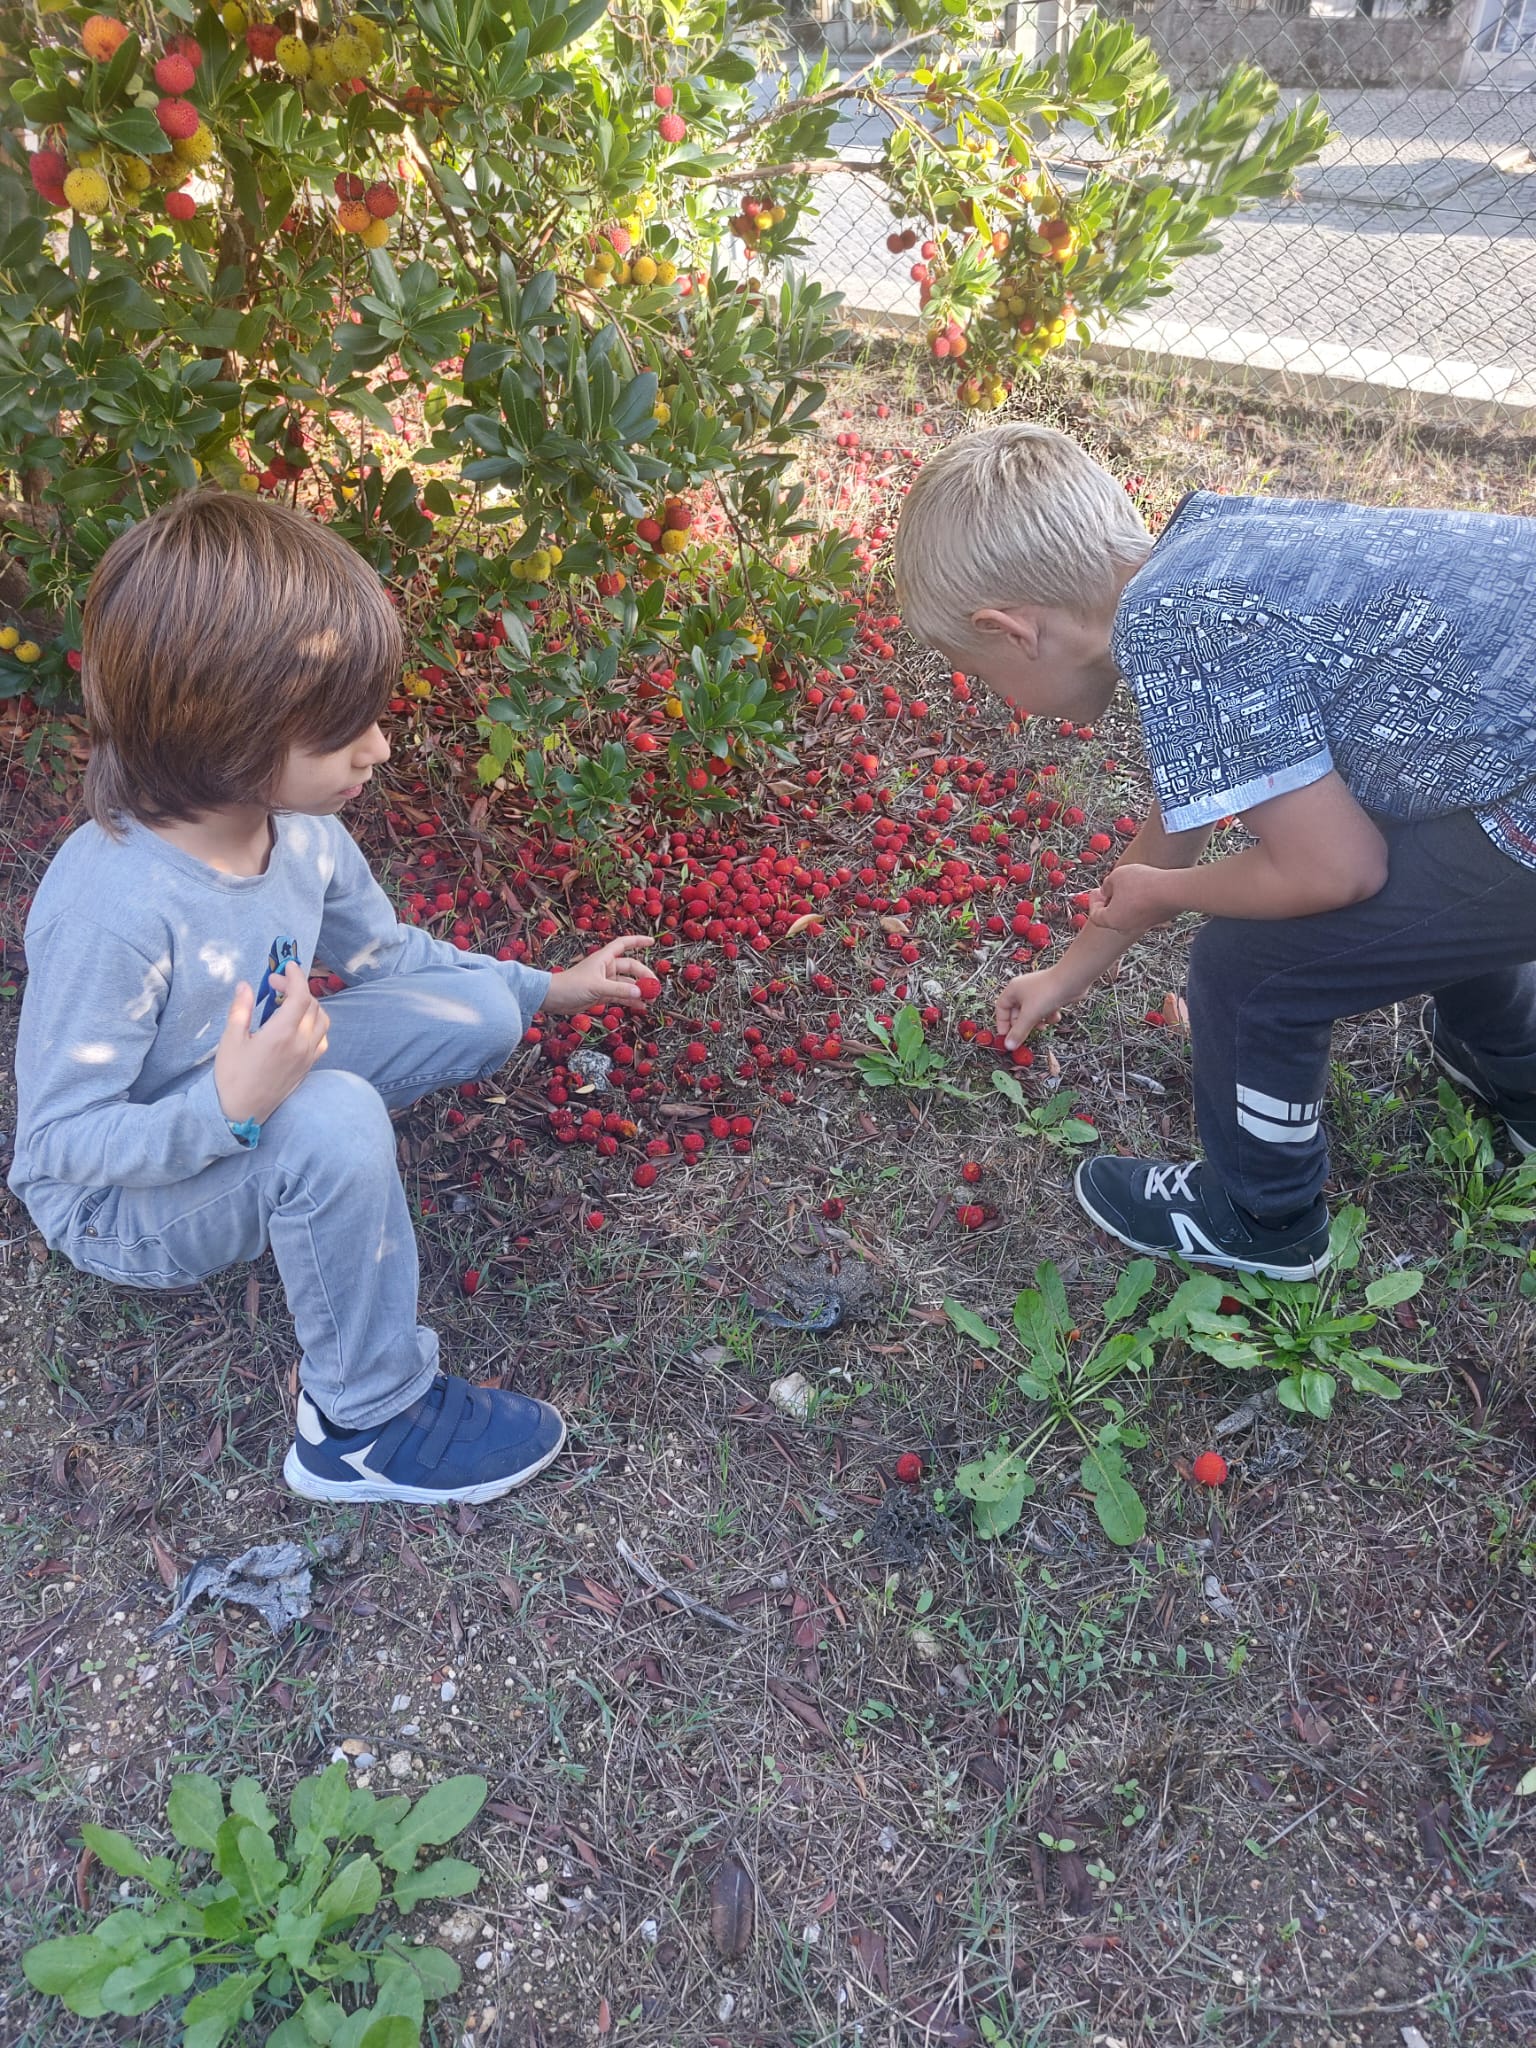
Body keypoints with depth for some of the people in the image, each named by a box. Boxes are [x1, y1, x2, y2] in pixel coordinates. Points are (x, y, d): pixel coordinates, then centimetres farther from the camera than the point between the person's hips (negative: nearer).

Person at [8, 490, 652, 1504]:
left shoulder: (301, 830, -13)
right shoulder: (113, 908, -35)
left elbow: (388, 950, 6)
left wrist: (547, 987, 5)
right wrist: (228, 1109, -43)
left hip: (247, 1095, 7)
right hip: (122, 1207, -6)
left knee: (478, 1017, -7)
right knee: (336, 1118, -37)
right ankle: (367, 1421, -16)